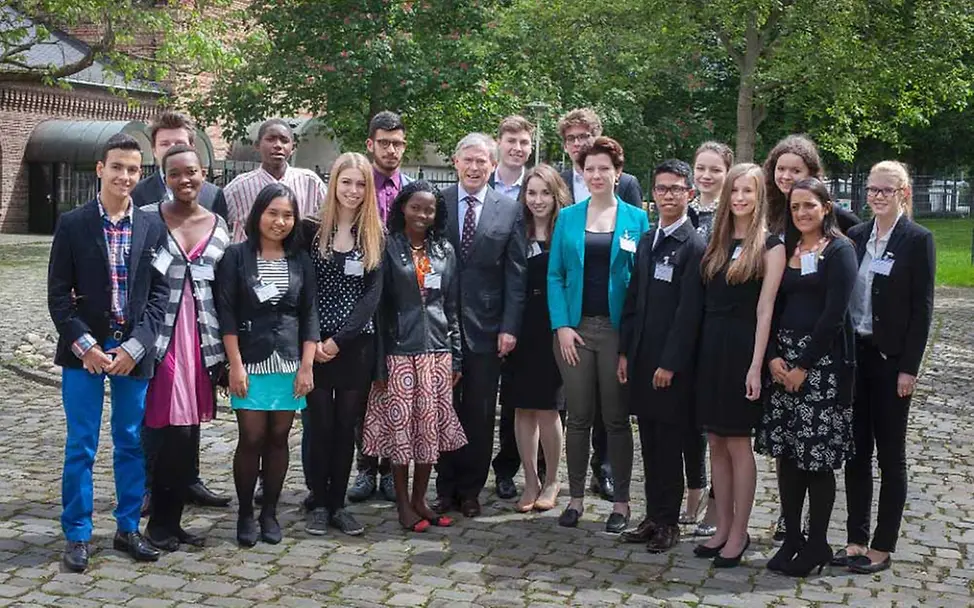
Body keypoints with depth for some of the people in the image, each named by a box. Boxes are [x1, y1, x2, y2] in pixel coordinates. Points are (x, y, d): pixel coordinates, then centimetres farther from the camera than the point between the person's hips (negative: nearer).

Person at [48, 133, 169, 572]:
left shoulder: (152, 228, 4)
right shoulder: (72, 224, -1)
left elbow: (159, 293, 2)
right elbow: (58, 293, -3)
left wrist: (135, 347, -9)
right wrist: (85, 346, -12)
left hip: (134, 351, 2)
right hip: (84, 350, -2)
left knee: (131, 443, 10)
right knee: (80, 446, 3)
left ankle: (127, 528, 22)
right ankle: (77, 535, 14)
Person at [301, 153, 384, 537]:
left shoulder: (375, 237, 4)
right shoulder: (311, 230, 1)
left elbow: (372, 294, -3)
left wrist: (338, 340, -11)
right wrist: (312, 340, -9)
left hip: (357, 345, 1)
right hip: (316, 344, -1)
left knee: (346, 426, 7)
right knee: (320, 425, 3)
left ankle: (338, 504, 16)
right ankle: (319, 504, 14)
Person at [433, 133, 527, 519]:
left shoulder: (510, 211, 2)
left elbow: (516, 274, 0)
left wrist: (509, 327, -7)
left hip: (486, 326, 0)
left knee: (480, 414, 7)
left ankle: (470, 490, 19)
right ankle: (445, 488, 19)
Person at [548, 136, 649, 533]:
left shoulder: (636, 218, 3)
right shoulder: (568, 218, 7)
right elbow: (555, 274, 5)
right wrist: (562, 326, -6)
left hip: (617, 329, -1)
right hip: (575, 329, 1)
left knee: (616, 418, 5)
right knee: (578, 417, 7)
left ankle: (620, 502, 14)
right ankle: (576, 497, 17)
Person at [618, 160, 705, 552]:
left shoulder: (694, 246, -9)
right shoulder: (646, 242, 14)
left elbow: (689, 311, -14)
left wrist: (670, 364, -15)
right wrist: (625, 351, 9)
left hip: (672, 364, -7)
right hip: (641, 359, 7)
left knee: (669, 445, 2)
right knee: (649, 443, 12)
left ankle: (668, 523, 12)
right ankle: (653, 516, 21)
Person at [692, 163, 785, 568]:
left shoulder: (770, 246, -5)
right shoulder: (717, 242, 11)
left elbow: (764, 308, -10)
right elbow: (705, 300, 9)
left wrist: (756, 366, -14)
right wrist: (702, 349, 1)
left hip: (741, 349, -5)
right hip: (710, 346, 6)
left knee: (737, 443, 1)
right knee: (716, 443, 10)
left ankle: (739, 534, 12)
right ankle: (722, 528, 19)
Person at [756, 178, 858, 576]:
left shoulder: (839, 251, -6)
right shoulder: (786, 250, 12)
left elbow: (834, 314, -12)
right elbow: (774, 307, 9)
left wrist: (804, 366, -13)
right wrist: (773, 356, -5)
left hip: (823, 362, -6)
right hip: (783, 359, 6)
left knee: (818, 457, 0)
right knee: (786, 452, 7)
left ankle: (816, 545, 11)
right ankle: (791, 539, 16)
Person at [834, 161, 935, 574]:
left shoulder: (917, 240, -6)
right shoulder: (856, 236, 8)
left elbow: (922, 308, -9)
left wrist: (909, 368, -13)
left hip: (890, 359, -5)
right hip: (853, 355, 5)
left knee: (890, 454, 5)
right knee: (856, 450, 10)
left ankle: (882, 547, 12)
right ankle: (856, 539, 19)